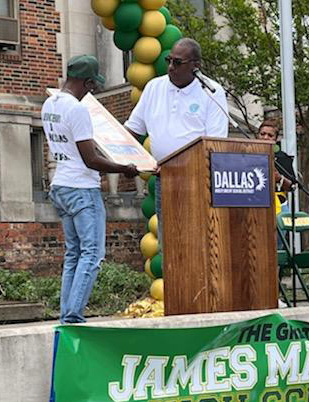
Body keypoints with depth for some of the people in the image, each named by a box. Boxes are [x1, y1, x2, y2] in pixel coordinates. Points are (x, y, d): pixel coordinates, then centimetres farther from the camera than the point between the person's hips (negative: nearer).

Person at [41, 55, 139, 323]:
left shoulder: (49, 105, 10)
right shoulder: (78, 110, -17)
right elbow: (91, 160, -17)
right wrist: (124, 169, -7)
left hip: (60, 187, 9)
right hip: (83, 189, -9)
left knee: (73, 254, 12)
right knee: (92, 253, -6)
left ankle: (67, 316, 11)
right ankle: (73, 317, -12)